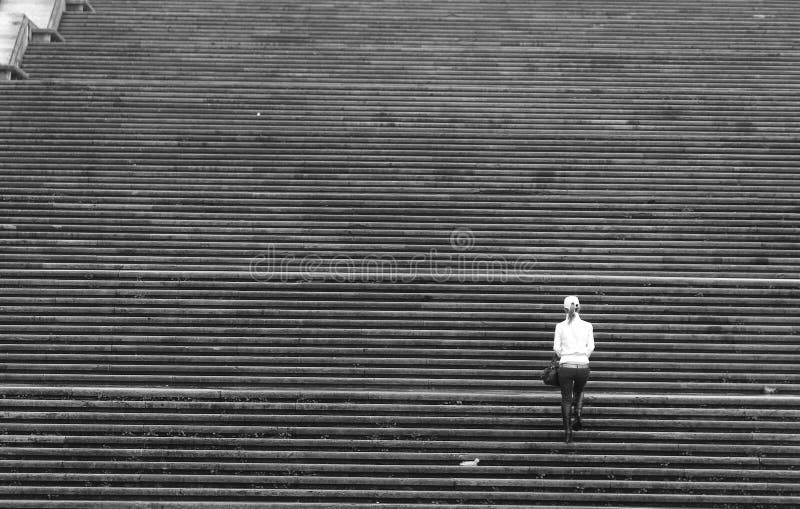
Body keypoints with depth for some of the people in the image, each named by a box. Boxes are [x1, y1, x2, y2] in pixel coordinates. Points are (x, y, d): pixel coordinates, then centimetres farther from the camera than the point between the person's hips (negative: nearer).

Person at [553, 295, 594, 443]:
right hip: (583, 366, 1)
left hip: (566, 366, -1)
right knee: (579, 391, 30)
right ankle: (577, 416, 11)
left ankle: (567, 431, 10)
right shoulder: (587, 326, -1)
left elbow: (556, 348, -1)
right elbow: (591, 347, 1)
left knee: (566, 399, 13)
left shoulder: (560, 326, -4)